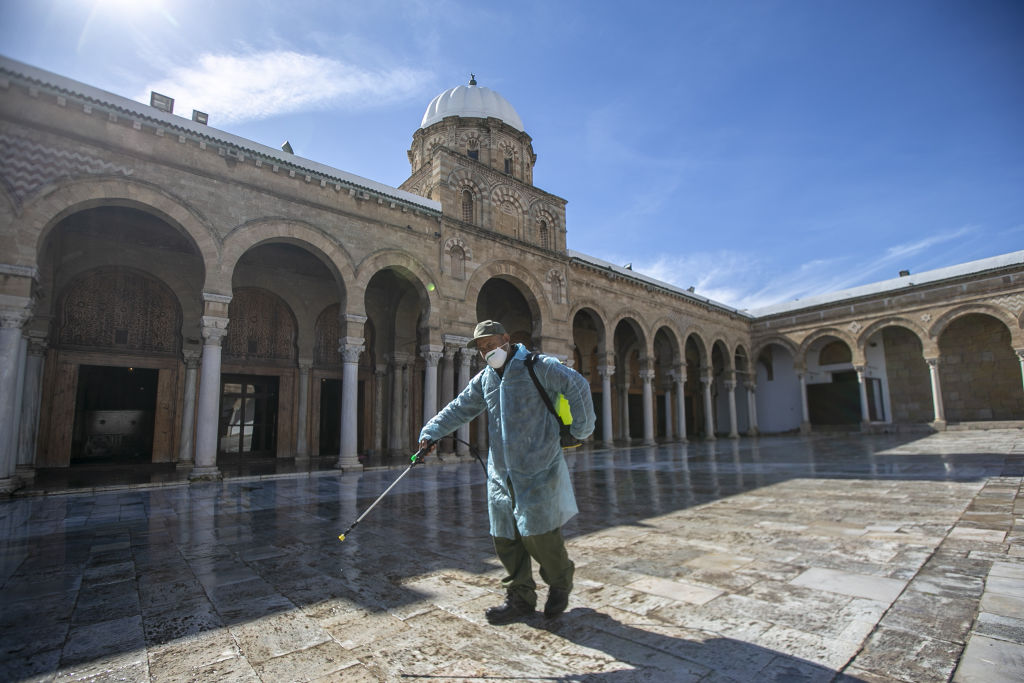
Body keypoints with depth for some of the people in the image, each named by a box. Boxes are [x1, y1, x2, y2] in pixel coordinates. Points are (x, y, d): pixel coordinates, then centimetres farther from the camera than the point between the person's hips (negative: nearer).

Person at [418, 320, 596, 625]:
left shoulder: (537, 367, -7)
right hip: (500, 473, 6)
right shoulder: (484, 379, 14)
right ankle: (520, 597, 25)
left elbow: (577, 385, -11)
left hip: (537, 471, -6)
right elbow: (459, 408, 13)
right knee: (505, 538, 8)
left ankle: (560, 582, 27)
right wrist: (431, 432, 3)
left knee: (539, 534, -2)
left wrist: (580, 429, -10)